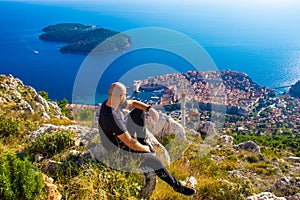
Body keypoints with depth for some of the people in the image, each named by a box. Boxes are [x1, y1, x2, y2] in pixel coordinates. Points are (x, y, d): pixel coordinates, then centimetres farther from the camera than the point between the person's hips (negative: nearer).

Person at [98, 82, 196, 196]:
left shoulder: (110, 102, -11)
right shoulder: (112, 118, -37)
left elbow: (132, 103, 6)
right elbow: (130, 143, -32)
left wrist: (149, 108, -11)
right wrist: (146, 149, -13)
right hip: (121, 150, -9)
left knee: (139, 111, 8)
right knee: (155, 161, -14)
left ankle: (142, 141, 17)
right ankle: (177, 186, 7)